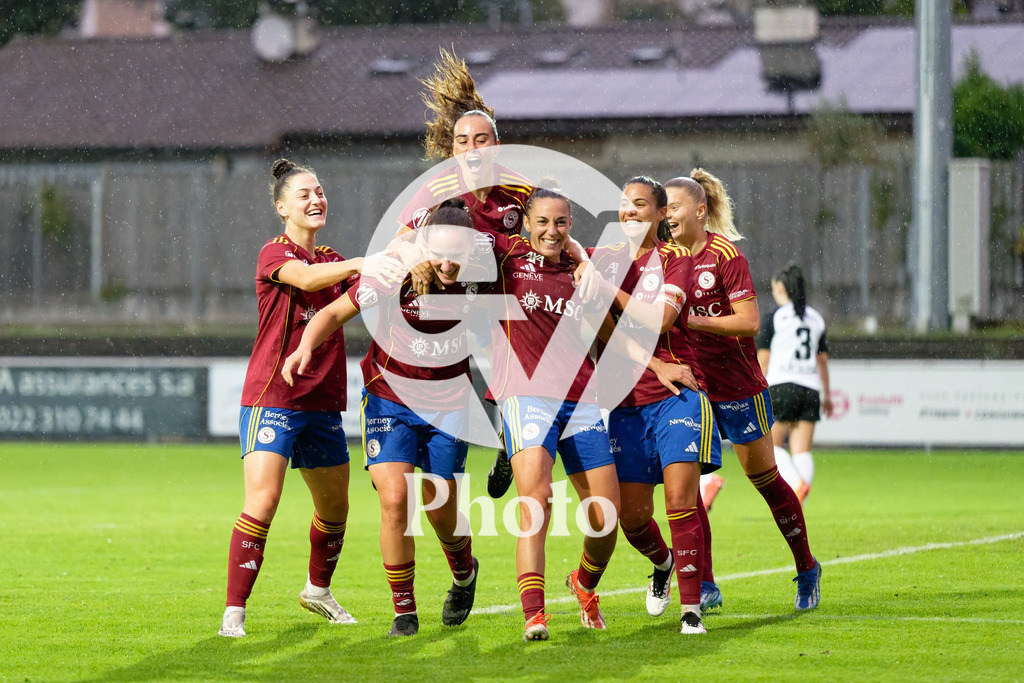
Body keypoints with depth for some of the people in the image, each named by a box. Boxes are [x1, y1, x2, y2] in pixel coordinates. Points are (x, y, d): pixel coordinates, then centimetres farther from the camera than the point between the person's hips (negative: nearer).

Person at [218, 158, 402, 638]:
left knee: (334, 508, 17)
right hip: (272, 397, -7)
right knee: (262, 503, -18)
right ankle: (234, 612, -16)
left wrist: (404, 270, -17)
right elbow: (304, 277, -29)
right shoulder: (275, 254, -7)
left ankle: (317, 591, 41)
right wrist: (360, 264, -44)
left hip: (322, 404, 7)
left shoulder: (332, 260, 16)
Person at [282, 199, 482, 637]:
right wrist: (305, 347, -29)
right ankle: (404, 611, -2)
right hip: (390, 400, -1)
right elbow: (336, 312, -13)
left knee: (440, 511, 7)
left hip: (447, 407, 1)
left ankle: (465, 573, 43)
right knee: (394, 500, -17)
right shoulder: (392, 277, -20)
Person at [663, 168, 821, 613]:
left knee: (763, 476, 5)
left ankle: (807, 570, 24)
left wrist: (690, 321, -24)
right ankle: (705, 587, -2)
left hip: (738, 384, -5)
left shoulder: (725, 255, -14)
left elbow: (749, 322, -19)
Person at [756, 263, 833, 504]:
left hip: (782, 386, -5)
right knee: (802, 451, 2)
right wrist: (826, 395, 24)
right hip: (810, 387, 5)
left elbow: (762, 360, -4)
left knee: (771, 444, 6)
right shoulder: (816, 319, 13)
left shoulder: (774, 318, -2)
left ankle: (797, 483, -17)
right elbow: (823, 360, 17)